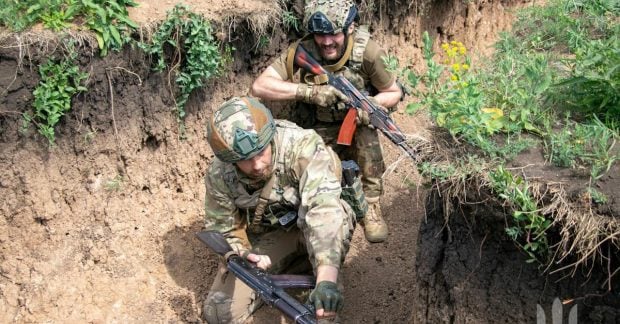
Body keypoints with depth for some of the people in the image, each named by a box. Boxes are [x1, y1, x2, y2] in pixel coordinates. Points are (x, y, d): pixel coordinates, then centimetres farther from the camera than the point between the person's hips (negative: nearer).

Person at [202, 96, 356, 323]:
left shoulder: (302, 146, -33)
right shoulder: (220, 176, -21)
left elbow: (323, 207, -46)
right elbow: (222, 231, -6)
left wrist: (326, 280, -59)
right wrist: (242, 255, -30)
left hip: (306, 228, -2)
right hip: (264, 239, 2)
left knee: (336, 215, -37)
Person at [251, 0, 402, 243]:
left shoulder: (367, 52, -20)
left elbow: (394, 93, -4)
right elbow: (258, 87, -28)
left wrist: (370, 104, -27)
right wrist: (309, 91, -37)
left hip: (354, 132, 1)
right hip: (316, 137, 0)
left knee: (366, 133, -33)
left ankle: (370, 207, -15)